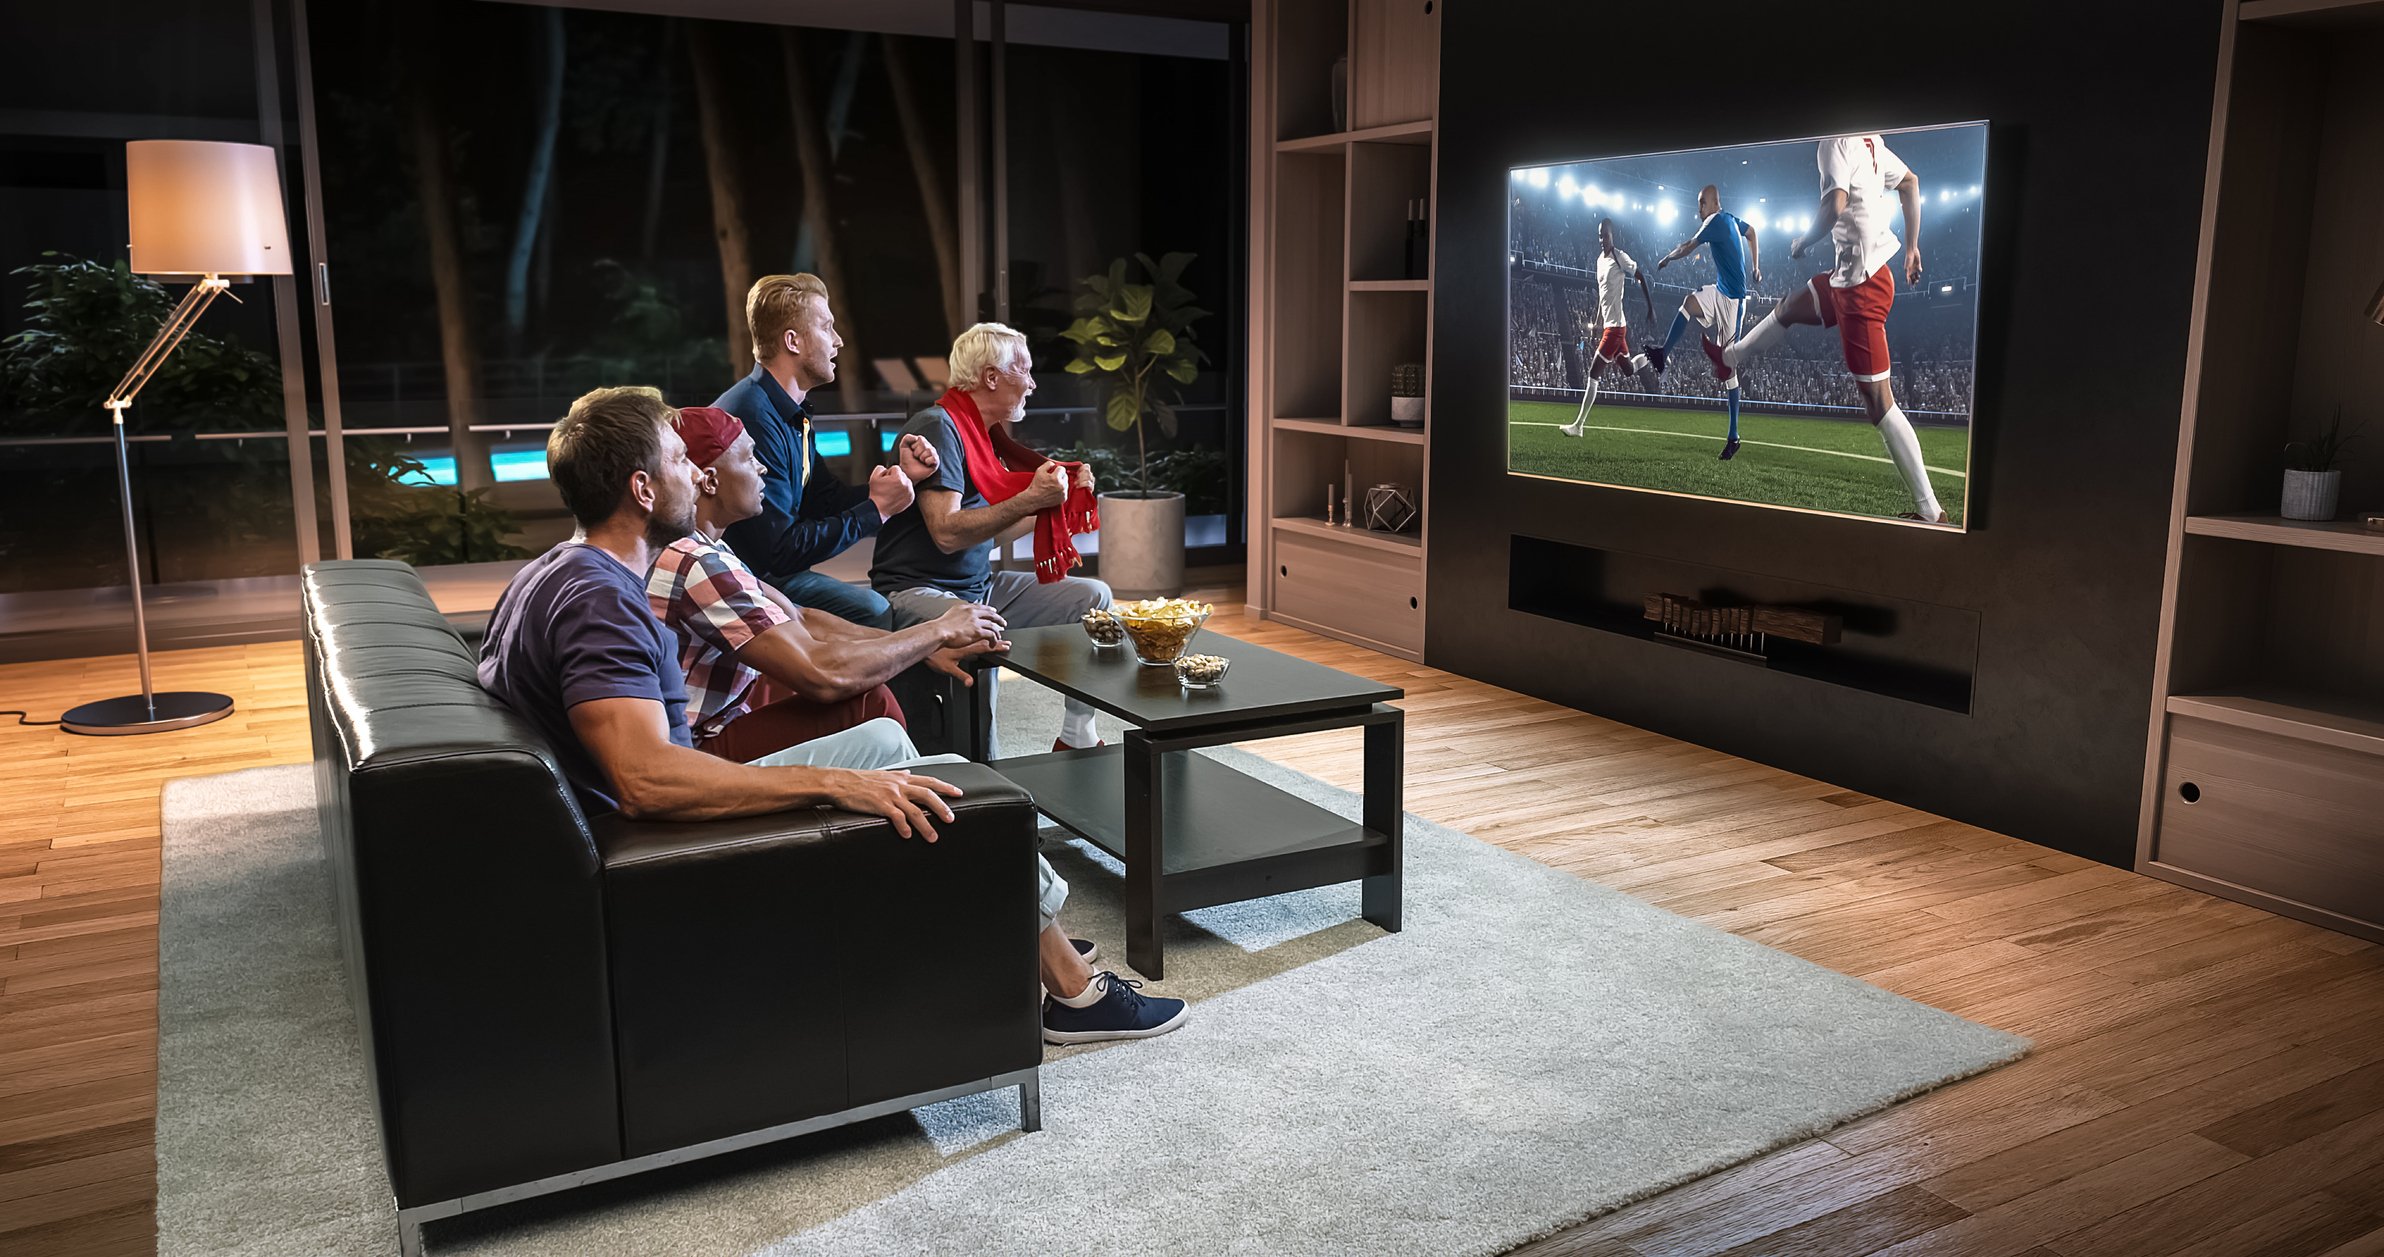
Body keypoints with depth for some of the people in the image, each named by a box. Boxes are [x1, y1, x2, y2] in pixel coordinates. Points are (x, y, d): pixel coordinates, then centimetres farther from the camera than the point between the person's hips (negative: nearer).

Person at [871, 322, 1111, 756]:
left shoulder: (987, 432, 14)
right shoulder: (938, 427, -15)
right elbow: (948, 533, -24)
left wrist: (1062, 492, 6)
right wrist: (1031, 499, -23)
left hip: (980, 585, 10)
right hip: (917, 589, -10)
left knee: (1093, 597, 5)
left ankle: (1076, 738, 8)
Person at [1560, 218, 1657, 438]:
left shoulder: (1620, 258, -12)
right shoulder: (1600, 260, 13)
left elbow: (1641, 278, -10)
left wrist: (1651, 309, -12)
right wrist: (1596, 323, 22)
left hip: (1615, 325, -8)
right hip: (1608, 324, 8)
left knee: (1593, 373, -10)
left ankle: (1579, 424, -10)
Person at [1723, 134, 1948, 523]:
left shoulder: (1834, 142, -16)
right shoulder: (1870, 139, 9)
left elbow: (1835, 207, -26)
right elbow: (1910, 183, 18)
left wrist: (1801, 243, -7)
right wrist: (1912, 246, 25)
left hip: (1860, 282, -9)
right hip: (1856, 271, 9)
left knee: (1877, 400, -6)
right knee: (1790, 308, 34)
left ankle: (1929, 511, -5)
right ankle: (1730, 358, 61)